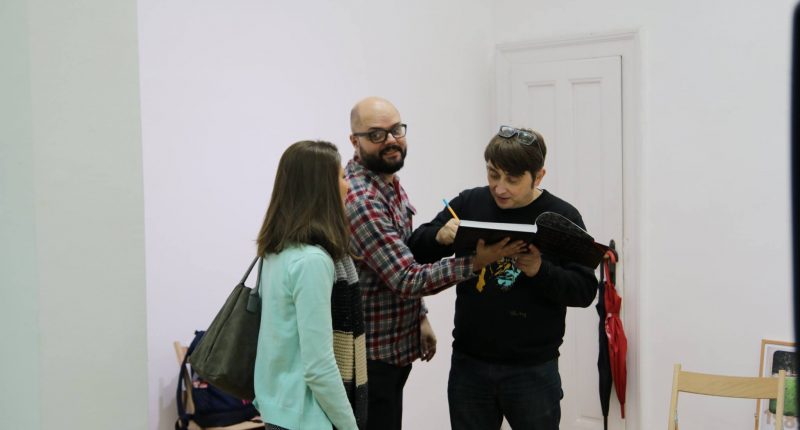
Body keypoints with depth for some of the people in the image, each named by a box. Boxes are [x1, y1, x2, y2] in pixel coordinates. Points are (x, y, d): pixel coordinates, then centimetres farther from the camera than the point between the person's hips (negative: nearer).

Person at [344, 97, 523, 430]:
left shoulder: (391, 184, 7)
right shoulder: (360, 198, -24)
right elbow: (407, 280, -27)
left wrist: (420, 318, 13)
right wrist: (475, 263, -32)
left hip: (396, 348, 9)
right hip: (371, 353, -9)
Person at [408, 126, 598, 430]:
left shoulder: (561, 217, -5)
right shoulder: (468, 204, 1)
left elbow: (585, 290, -7)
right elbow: (416, 252, 3)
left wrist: (539, 271, -24)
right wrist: (439, 237, -19)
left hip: (533, 370, -2)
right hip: (469, 364, 2)